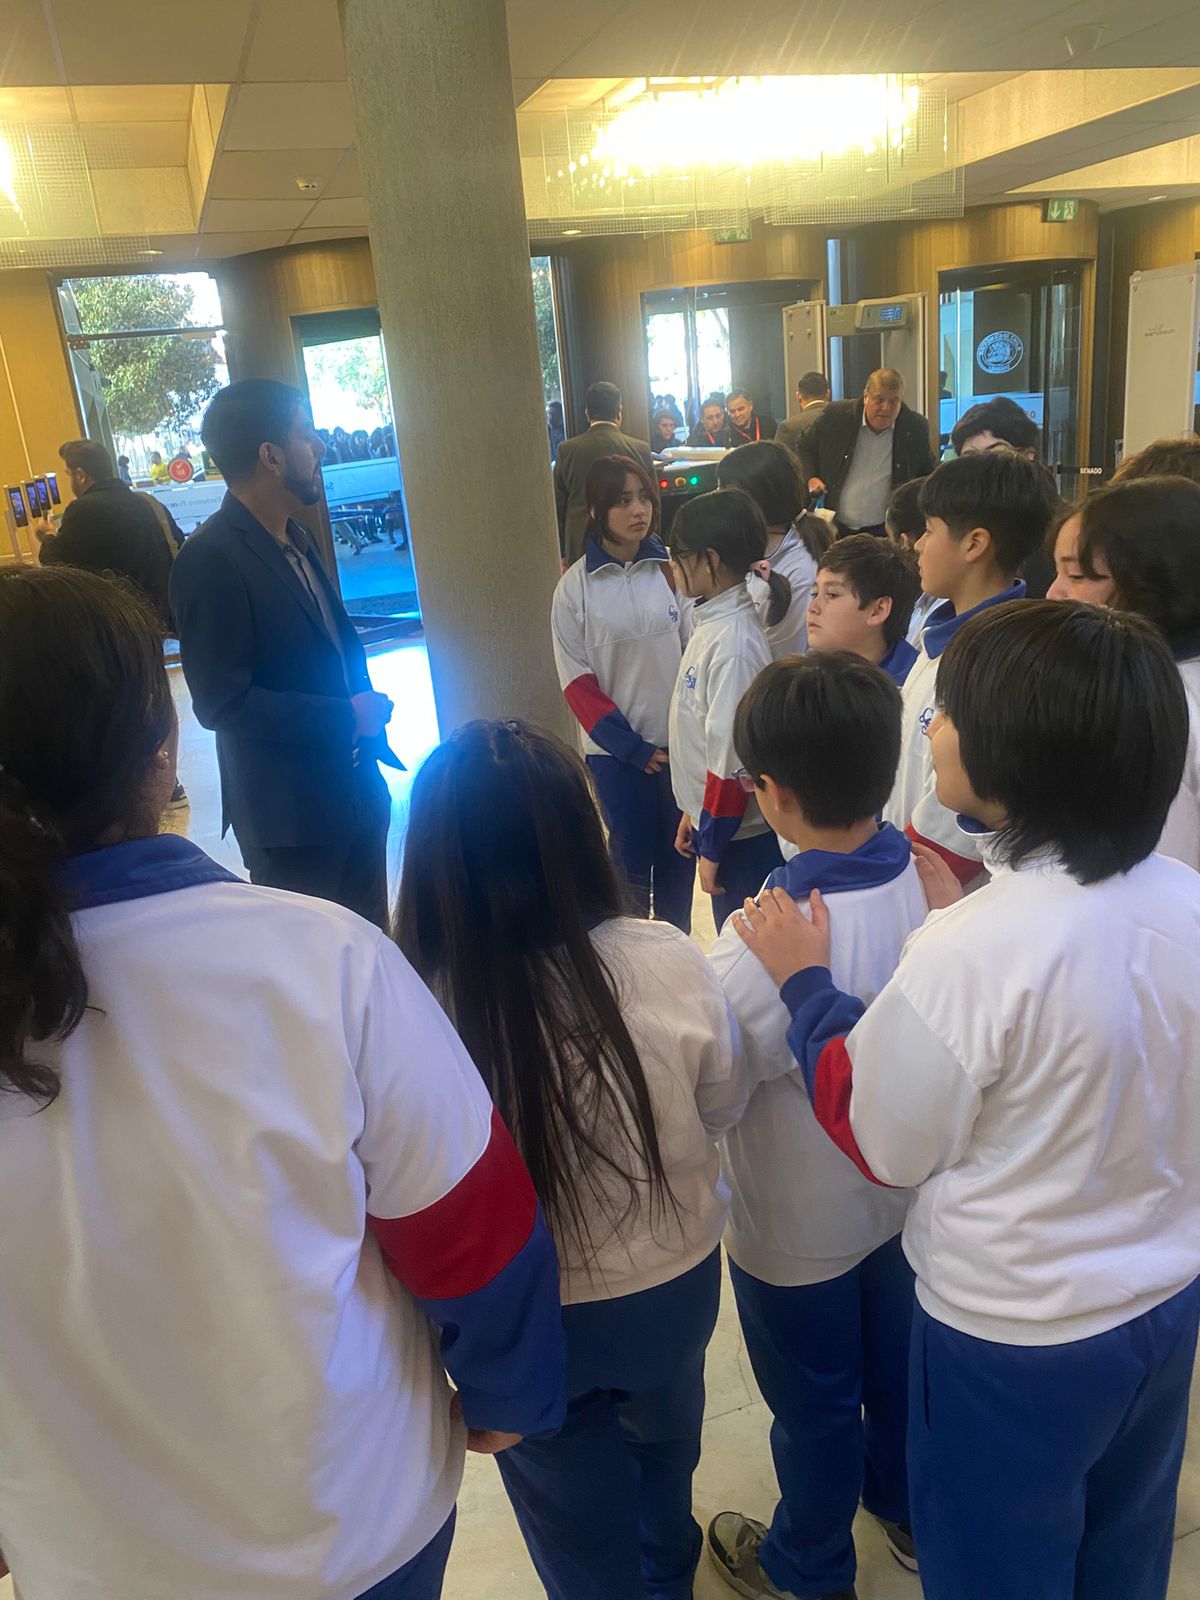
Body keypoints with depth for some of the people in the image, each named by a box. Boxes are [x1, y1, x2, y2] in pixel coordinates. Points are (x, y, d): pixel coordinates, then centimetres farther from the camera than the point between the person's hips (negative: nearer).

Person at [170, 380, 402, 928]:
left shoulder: (294, 537, 7)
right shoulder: (210, 560, -19)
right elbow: (221, 703, -22)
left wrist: (366, 711, 1)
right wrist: (346, 716, -18)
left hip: (355, 793, 8)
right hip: (291, 818, -8)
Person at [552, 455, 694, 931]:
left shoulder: (673, 568, -2)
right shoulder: (575, 586, -5)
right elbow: (577, 680, -4)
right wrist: (631, 746, -8)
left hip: (678, 740, 2)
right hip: (616, 748, -1)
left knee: (679, 855, 11)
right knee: (632, 858, 3)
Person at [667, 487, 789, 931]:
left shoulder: (734, 642, -23)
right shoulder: (712, 622, 4)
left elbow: (732, 754, -22)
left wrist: (712, 848, -15)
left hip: (740, 835, -9)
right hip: (713, 815, 9)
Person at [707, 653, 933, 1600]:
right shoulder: (924, 877, -17)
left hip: (801, 1227, -5)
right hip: (906, 1191, 6)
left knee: (814, 1400, 20)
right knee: (897, 1360, 30)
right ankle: (907, 1506, 56)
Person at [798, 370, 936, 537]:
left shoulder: (916, 428, 0)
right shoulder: (836, 416, -4)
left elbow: (928, 472, 15)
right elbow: (805, 447, 12)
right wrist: (811, 478, -4)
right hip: (835, 528, 0)